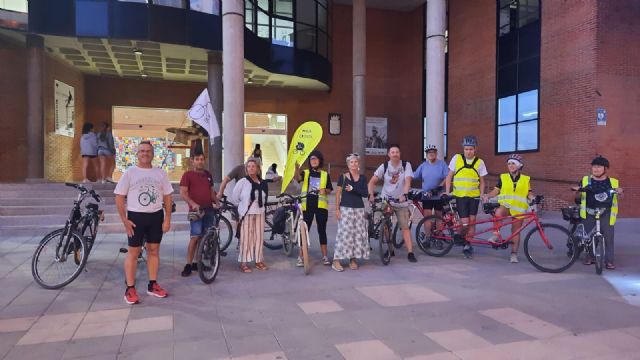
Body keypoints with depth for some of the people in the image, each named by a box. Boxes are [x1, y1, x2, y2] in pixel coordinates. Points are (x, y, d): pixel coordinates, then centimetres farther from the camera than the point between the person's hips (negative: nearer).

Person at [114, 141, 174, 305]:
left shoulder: (160, 173, 5)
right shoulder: (129, 172, -3)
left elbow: (167, 197, 8)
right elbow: (119, 197, -3)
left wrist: (167, 219, 1)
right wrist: (125, 220, -10)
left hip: (156, 216, 3)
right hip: (136, 216, -3)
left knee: (154, 250, 10)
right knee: (133, 252, 1)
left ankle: (152, 285, 21)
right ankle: (130, 289, 7)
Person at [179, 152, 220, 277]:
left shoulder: (208, 175, 15)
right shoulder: (188, 175, -2)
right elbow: (183, 193, -9)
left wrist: (217, 202, 8)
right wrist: (193, 204, -23)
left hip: (209, 209, 6)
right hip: (196, 210, -6)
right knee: (195, 237, -12)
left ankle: (198, 263, 18)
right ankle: (188, 264, -6)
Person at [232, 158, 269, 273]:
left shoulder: (263, 183, 5)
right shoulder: (243, 182, -7)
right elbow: (234, 197, -1)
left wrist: (260, 205, 12)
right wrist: (243, 205, 5)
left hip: (259, 213, 4)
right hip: (247, 213, -4)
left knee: (259, 237, 8)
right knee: (246, 238, -2)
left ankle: (259, 261, 18)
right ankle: (243, 263, 5)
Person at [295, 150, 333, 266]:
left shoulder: (325, 175, 11)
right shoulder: (305, 173, 6)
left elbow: (330, 189, 12)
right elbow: (298, 178, -16)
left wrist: (325, 191, -11)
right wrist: (296, 167, -35)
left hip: (321, 205, 1)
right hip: (307, 205, -1)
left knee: (322, 230, 6)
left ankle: (325, 256, 14)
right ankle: (301, 257, 6)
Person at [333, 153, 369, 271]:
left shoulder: (362, 177, 9)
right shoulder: (343, 176, 2)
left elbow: (365, 194, 1)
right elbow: (338, 193, 1)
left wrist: (353, 189, -13)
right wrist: (337, 209, -5)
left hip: (359, 209, 3)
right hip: (345, 208, -3)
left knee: (358, 234, 2)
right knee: (344, 233, -8)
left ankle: (353, 259, 13)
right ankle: (336, 261, -5)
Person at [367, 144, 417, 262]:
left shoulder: (406, 165, -6)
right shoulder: (384, 166, -4)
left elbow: (407, 181, -18)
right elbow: (372, 182, -8)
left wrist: (404, 195, -34)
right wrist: (371, 195, -23)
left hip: (401, 201, -1)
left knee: (405, 227, -2)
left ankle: (410, 253, 1)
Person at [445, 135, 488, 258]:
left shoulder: (479, 162, 2)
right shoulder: (456, 158, -1)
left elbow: (481, 181, 9)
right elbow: (449, 177, 4)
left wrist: (482, 195, -3)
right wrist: (447, 192, -2)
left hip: (474, 196, 2)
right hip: (460, 195, -1)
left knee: (472, 221, 1)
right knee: (465, 222, -9)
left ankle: (468, 245, 15)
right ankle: (460, 237, 18)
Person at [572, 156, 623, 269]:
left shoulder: (613, 182, 3)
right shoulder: (585, 180, 5)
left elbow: (620, 196, 7)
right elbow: (579, 194, 12)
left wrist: (621, 191, -16)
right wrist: (576, 189, -10)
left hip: (606, 214, -1)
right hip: (589, 214, 1)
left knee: (608, 237, -4)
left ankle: (609, 260, 5)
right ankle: (589, 257, 22)